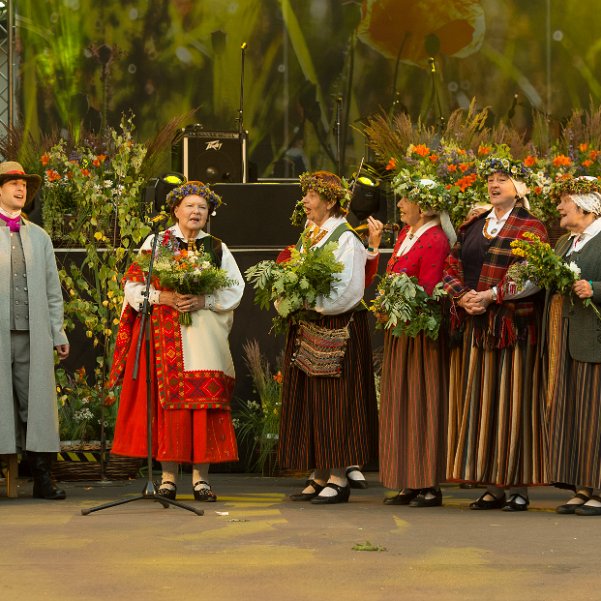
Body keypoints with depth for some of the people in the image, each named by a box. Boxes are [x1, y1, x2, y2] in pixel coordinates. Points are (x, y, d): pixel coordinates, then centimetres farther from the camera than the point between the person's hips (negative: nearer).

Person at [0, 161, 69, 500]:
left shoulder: (39, 237, 19)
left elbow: (53, 291, 18)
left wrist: (58, 333, 10)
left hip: (33, 335, 3)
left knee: (38, 407, 0)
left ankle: (43, 480, 1)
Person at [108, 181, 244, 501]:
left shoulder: (218, 249, 12)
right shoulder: (156, 243, 8)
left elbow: (235, 290, 5)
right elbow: (134, 285, 3)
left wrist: (204, 300, -11)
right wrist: (162, 297, -14)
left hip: (204, 338, 1)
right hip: (164, 334, -1)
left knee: (204, 401, -5)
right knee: (166, 402, -4)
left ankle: (201, 477, -2)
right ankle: (168, 476, 2)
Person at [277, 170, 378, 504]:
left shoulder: (345, 238, -10)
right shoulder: (308, 236, 15)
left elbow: (348, 291, -18)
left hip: (337, 328, -8)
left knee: (333, 400, -7)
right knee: (309, 401, 7)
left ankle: (339, 478, -4)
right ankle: (320, 476, 12)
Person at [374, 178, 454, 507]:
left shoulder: (435, 241, -14)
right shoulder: (406, 233, 14)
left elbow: (428, 293, -18)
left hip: (421, 332, -9)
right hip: (399, 332, 9)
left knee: (421, 404, -4)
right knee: (400, 404, 10)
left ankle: (429, 485, 2)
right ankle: (409, 484, 14)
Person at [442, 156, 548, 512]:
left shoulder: (530, 228, -3)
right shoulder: (473, 227, 16)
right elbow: (452, 267, 12)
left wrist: (491, 295, -18)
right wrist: (462, 296, -7)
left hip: (514, 326, -6)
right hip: (474, 328, 6)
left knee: (513, 403, -4)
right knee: (480, 404, 5)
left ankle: (519, 487, 0)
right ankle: (493, 487, 9)